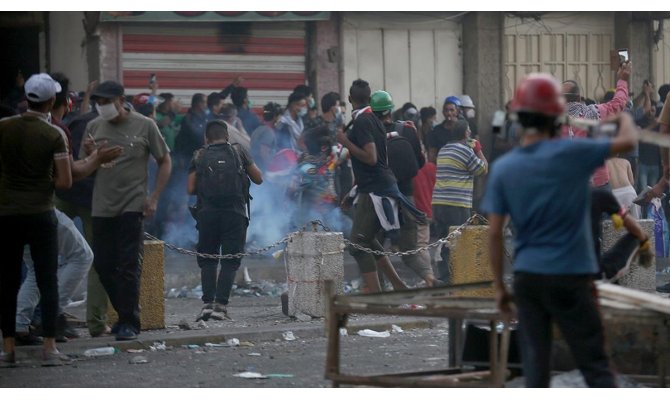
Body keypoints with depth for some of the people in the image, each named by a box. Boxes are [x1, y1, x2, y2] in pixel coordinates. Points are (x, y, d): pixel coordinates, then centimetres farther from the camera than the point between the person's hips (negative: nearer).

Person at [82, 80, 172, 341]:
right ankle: (125, 314, 21)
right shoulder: (94, 127, 8)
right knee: (104, 265, 5)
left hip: (133, 206, -4)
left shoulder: (144, 126, -1)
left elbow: (165, 161, 5)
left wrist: (154, 198, -4)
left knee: (129, 266, -7)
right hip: (102, 208, 4)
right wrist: (88, 153, -8)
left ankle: (129, 322, -3)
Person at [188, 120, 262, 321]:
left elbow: (191, 189, 1)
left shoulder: (199, 156, 7)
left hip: (207, 213, 1)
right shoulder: (239, 152, 6)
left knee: (207, 260, 11)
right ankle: (221, 305, -10)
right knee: (230, 261, 1)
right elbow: (258, 179, 9)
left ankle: (207, 303, -3)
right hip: (235, 212, -1)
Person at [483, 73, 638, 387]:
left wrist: (499, 286, 7)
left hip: (527, 277, 3)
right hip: (570, 277, -3)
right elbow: (627, 142, -1)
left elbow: (494, 233, 0)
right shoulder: (569, 154, -9)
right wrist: (625, 118, 22)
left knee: (535, 365, 6)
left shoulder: (502, 168, 1)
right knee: (594, 363, 1)